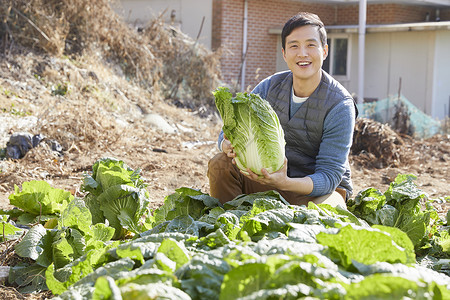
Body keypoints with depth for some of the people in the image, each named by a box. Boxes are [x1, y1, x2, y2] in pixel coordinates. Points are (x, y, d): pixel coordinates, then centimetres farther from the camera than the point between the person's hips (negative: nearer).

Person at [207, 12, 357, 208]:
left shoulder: (340, 106, -18)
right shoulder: (269, 87, -4)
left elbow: (329, 176, -22)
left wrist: (285, 183, -42)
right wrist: (228, 146, -30)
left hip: (321, 189, -4)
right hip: (273, 175, 4)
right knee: (221, 164, -19)